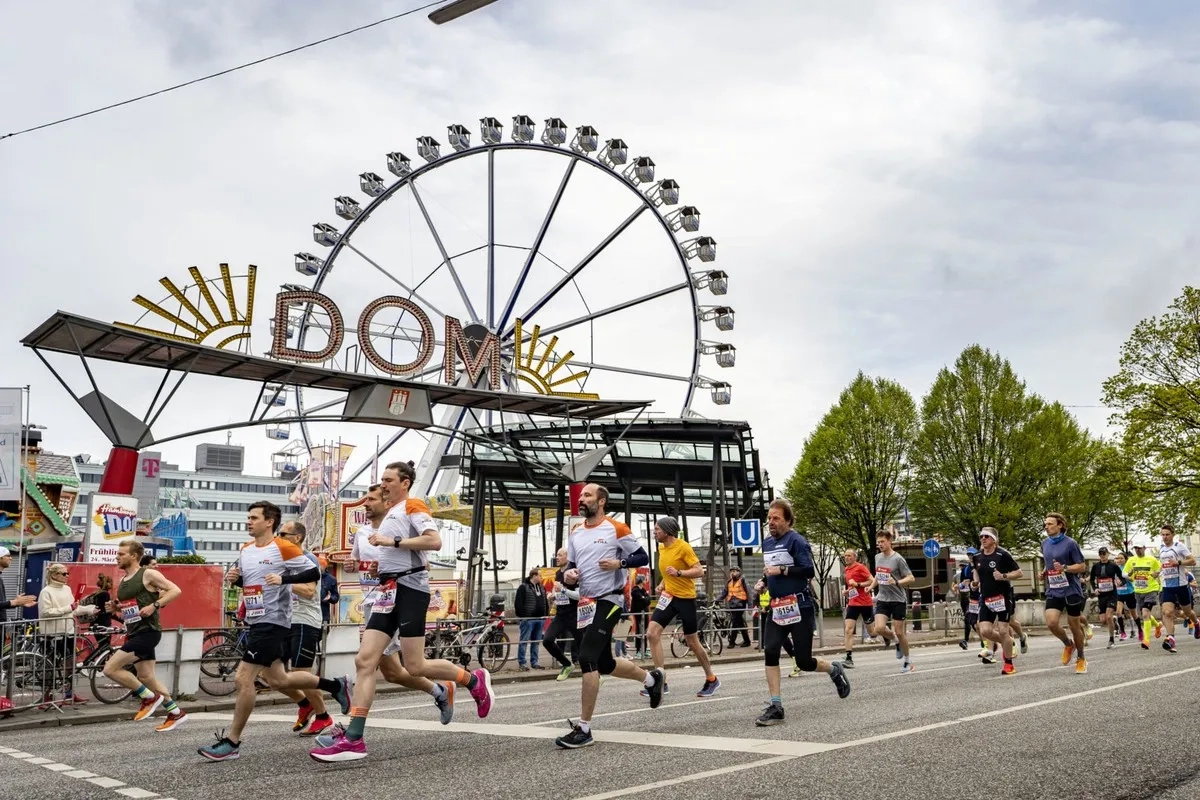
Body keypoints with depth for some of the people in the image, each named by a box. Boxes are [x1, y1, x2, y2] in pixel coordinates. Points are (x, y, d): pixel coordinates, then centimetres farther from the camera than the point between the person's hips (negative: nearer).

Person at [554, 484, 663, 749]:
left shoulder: (616, 528, -8)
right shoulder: (575, 532, 10)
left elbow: (643, 557, -5)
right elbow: (571, 564, 18)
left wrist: (619, 563, -21)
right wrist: (568, 573, -5)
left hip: (609, 600, -8)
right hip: (586, 603, 8)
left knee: (587, 658, -19)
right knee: (604, 663, 16)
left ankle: (584, 729, -11)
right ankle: (652, 677, 44)